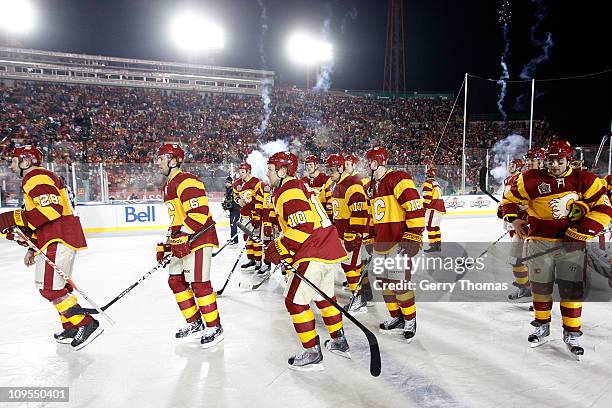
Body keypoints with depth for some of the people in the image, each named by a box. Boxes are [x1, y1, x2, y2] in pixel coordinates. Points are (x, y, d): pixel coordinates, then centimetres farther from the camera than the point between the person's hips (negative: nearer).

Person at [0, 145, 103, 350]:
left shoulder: (37, 178, -9)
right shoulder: (34, 179, 27)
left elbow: (51, 209, -24)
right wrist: (33, 246, 25)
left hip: (58, 239, -11)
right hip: (55, 239, 11)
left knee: (50, 288, -11)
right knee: (57, 286, 17)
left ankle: (87, 325, -10)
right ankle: (72, 328, 24)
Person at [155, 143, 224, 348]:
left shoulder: (187, 181, -15)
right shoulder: (168, 186, 19)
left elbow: (198, 213, -24)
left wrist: (182, 236, -26)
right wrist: (168, 243, 20)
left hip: (199, 239, -11)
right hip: (182, 241, 11)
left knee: (199, 283, -8)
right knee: (176, 281, 12)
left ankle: (214, 327, 7)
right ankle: (195, 324, 24)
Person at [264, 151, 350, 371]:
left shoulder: (288, 192, -13)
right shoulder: (298, 185, 19)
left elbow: (303, 228, -23)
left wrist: (280, 248, -14)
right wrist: (281, 246, 27)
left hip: (314, 254, -11)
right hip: (330, 247, 11)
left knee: (295, 300, -1)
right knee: (324, 296, 24)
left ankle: (312, 355, 7)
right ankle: (339, 342, 38)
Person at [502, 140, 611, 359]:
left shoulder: (584, 180, -4)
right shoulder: (531, 179, -3)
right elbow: (511, 196, 11)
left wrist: (581, 232, -13)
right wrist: (514, 218, -2)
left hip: (571, 242, -1)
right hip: (540, 240, 1)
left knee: (572, 288, 2)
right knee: (540, 286, 10)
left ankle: (572, 334, 19)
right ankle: (542, 328, 29)